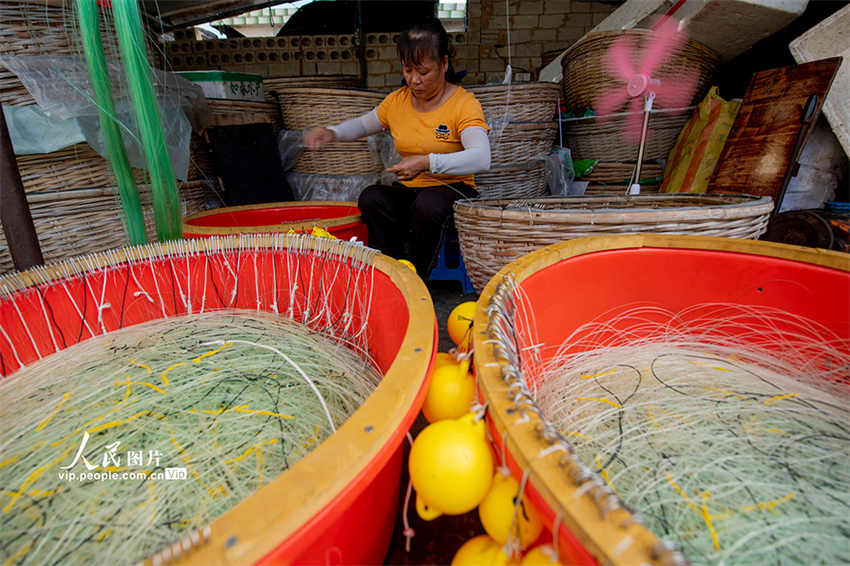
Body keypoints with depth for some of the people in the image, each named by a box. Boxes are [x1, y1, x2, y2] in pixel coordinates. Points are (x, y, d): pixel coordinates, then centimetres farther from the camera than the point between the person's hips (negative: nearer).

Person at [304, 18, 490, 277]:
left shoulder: (463, 102, -7)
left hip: (451, 190, -4)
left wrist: (428, 163, -37)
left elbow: (481, 158, -24)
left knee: (428, 204, -38)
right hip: (407, 191, 4)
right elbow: (362, 123, 26)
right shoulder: (397, 101, 9)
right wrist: (332, 132, 4)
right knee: (371, 197, -28)